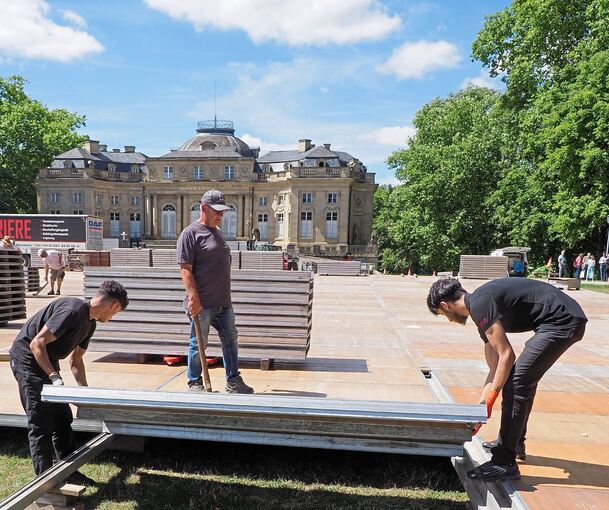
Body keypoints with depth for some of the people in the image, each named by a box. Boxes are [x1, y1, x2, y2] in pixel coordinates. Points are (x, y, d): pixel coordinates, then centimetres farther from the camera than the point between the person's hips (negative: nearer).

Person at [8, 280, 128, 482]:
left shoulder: (90, 324, 5)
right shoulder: (73, 310, -25)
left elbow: (76, 361, 13)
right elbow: (36, 344, -27)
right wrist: (54, 376, -29)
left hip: (47, 362, 9)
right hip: (27, 359, -9)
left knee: (62, 418, 10)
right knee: (41, 423, -6)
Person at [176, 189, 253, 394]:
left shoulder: (217, 232, 16)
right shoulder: (190, 233, -10)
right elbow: (185, 269, -16)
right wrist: (193, 298, -23)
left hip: (224, 302, 8)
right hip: (201, 304, -8)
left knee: (230, 340, 13)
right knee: (198, 345, 6)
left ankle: (233, 381, 25)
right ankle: (194, 383, 23)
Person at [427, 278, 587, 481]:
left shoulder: (479, 304, -13)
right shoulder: (482, 305, 16)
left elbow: (506, 355, -15)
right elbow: (495, 368, 18)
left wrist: (489, 398, -7)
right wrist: (480, 408, 20)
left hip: (561, 321, -11)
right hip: (568, 320, 11)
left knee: (516, 383, -9)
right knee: (524, 379, 21)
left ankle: (505, 463, -2)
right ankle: (515, 441, 36)